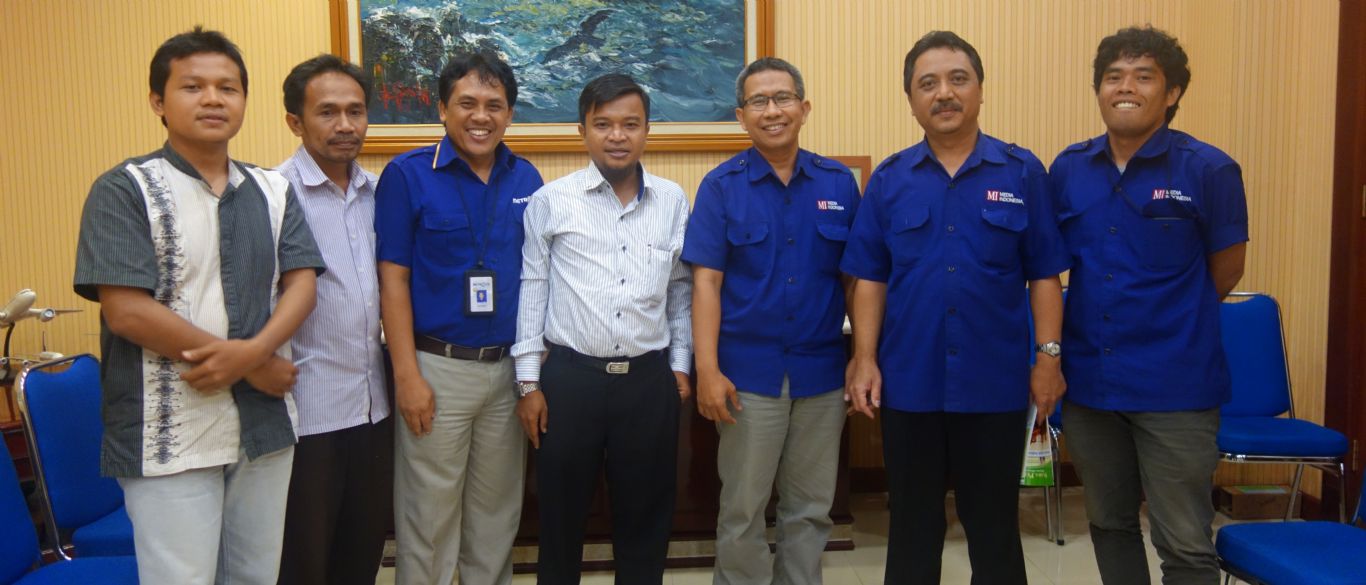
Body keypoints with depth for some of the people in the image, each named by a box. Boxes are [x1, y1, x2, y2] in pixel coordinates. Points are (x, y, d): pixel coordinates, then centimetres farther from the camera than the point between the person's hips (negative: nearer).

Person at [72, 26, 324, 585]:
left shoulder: (273, 190, 10)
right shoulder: (124, 190, -6)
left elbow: (301, 283, 3)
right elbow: (126, 311, -15)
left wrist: (252, 351, -18)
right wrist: (256, 369, -13)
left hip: (264, 425, 5)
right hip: (170, 436, -5)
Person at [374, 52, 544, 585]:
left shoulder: (526, 179, 5)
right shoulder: (407, 175, -6)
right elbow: (392, 280, -7)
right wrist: (407, 375, -12)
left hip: (508, 366, 4)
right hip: (437, 366, -4)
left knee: (497, 512, 15)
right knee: (429, 516, 6)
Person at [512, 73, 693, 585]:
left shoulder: (673, 200, 3)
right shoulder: (551, 200, -3)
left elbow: (680, 288, 11)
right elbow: (532, 289, 0)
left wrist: (680, 365, 9)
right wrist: (529, 380, -1)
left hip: (651, 379, 2)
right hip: (570, 376, -1)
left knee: (645, 515, 14)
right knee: (561, 514, 12)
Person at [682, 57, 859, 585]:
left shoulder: (839, 183, 4)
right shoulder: (721, 185, -2)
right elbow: (706, 283, -6)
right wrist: (707, 370, -13)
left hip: (822, 372, 2)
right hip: (748, 373, -2)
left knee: (810, 509, 13)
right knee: (742, 511, 8)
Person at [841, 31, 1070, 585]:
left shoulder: (1022, 172, 0)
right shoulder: (889, 179, 2)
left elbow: (1044, 276, 1)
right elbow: (870, 280, 3)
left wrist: (1049, 356, -5)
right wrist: (865, 359, -5)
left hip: (995, 382, -1)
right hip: (909, 382, 1)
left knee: (993, 523, 12)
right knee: (912, 522, 14)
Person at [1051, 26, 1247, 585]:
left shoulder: (1208, 170, -8)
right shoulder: (1068, 168, 3)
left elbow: (1225, 271, 2)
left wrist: (1168, 322, 9)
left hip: (1175, 386, -4)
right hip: (1088, 379, 4)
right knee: (1109, 525, 19)